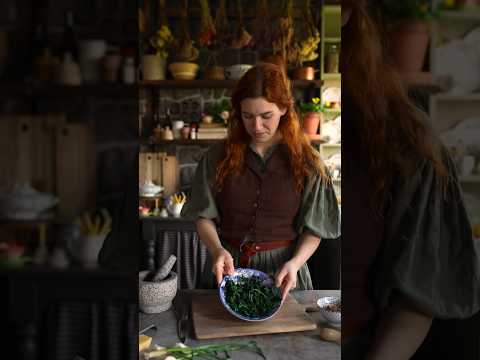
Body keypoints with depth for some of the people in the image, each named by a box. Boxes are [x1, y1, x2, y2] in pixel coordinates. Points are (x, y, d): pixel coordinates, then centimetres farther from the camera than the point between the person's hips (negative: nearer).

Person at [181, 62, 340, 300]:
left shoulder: (307, 162, -4)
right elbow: (204, 216, -1)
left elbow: (313, 228, -1)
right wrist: (217, 250, -18)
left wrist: (294, 263, -17)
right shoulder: (219, 156, -1)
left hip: (282, 271, -1)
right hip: (228, 266, 1)